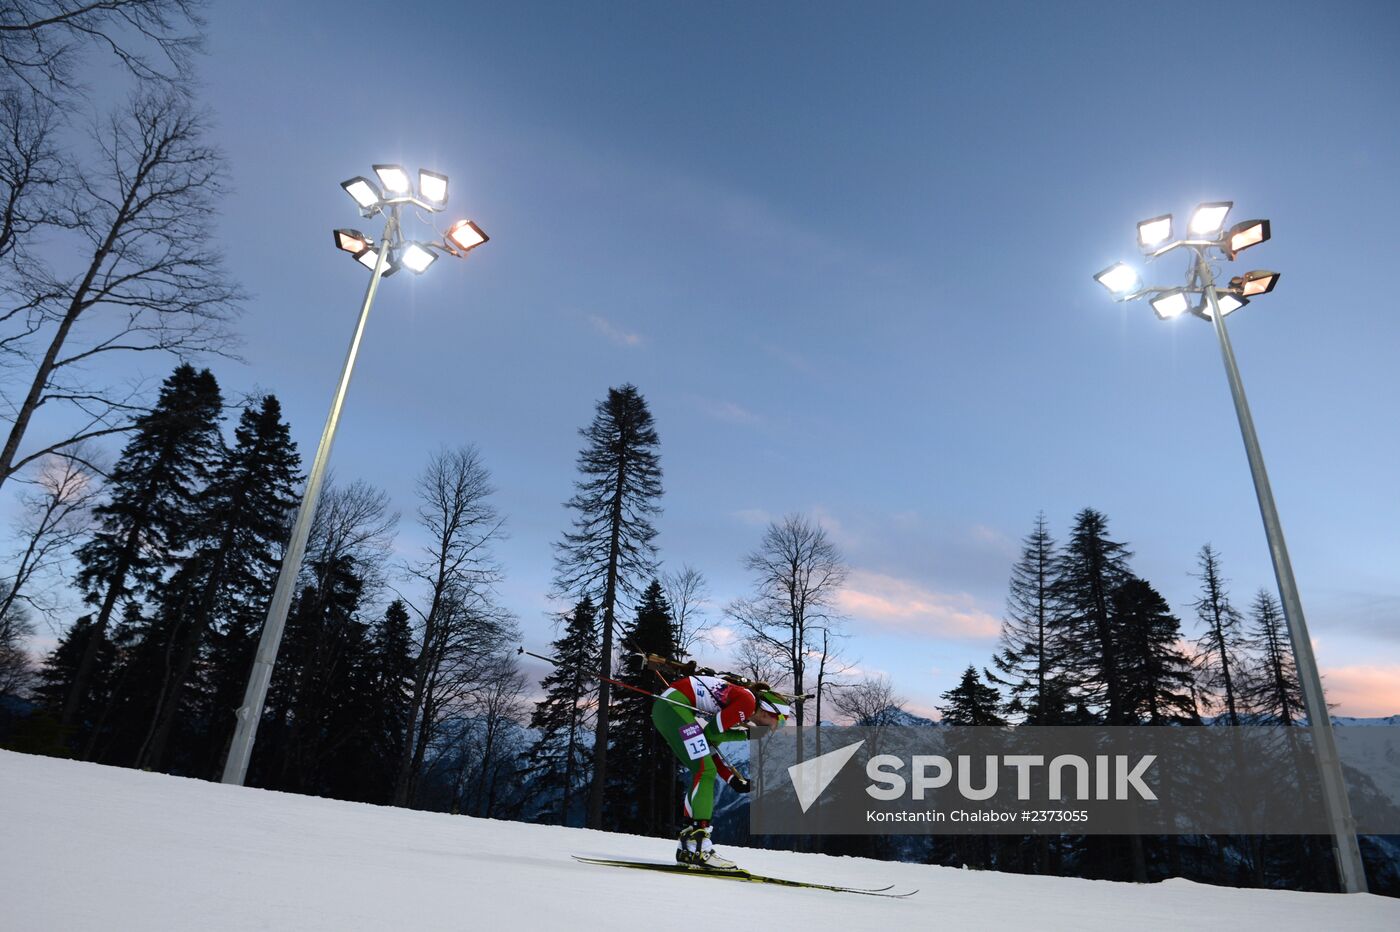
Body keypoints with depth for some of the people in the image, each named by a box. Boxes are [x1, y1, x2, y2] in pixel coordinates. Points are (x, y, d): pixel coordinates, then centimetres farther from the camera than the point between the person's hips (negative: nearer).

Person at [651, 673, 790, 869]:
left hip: (667, 708, 11)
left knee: (706, 772, 11)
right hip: (673, 705, -11)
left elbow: (711, 750, 17)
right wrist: (745, 734, -1)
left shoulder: (740, 710, 16)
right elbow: (712, 732, -12)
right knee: (705, 770, -14)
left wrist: (733, 780, 11)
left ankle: (688, 846, 11)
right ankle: (697, 846, -20)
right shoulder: (747, 700, -11)